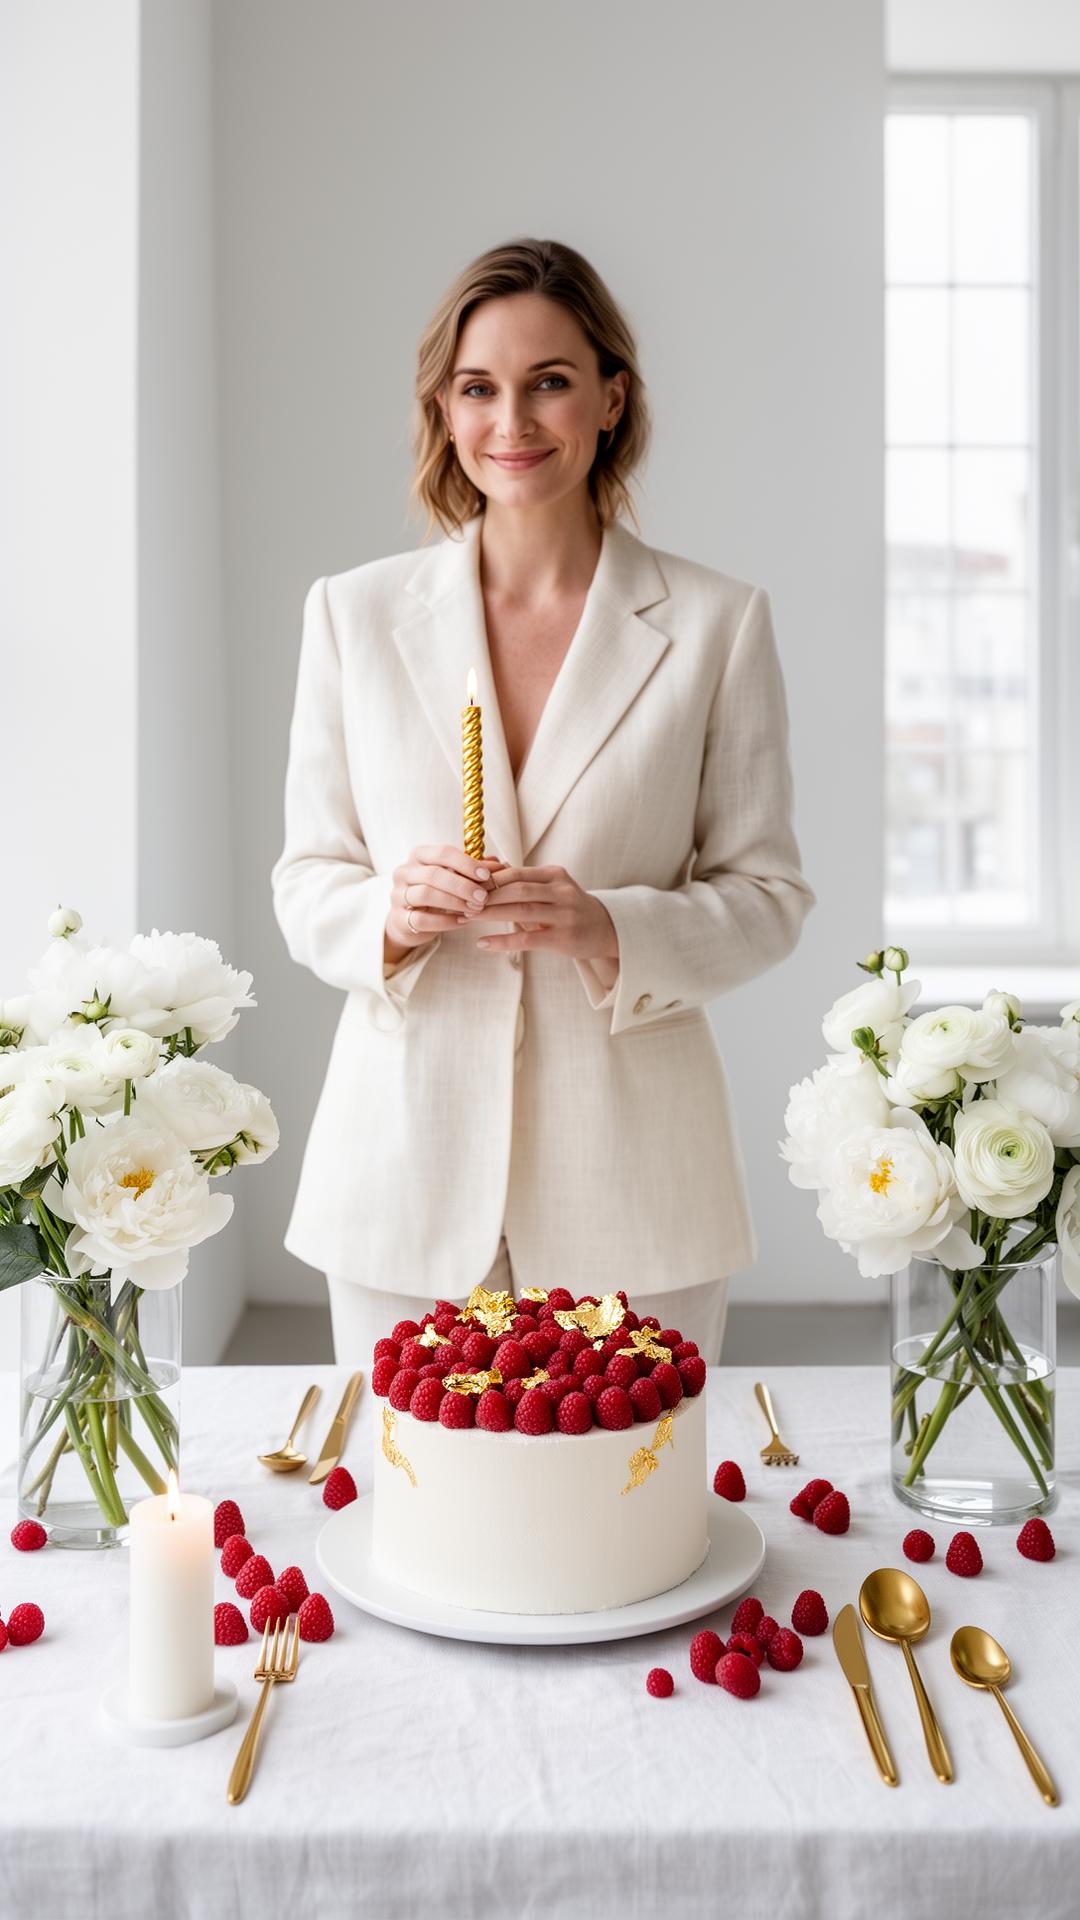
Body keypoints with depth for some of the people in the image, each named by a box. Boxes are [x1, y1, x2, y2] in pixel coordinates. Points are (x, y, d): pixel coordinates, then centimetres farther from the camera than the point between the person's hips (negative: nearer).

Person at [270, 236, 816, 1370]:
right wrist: (389, 914, -15)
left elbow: (768, 894, 2)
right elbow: (304, 884, 7)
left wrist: (612, 932, -17)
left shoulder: (717, 622, 0)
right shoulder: (353, 613, 5)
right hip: (406, 1178, 1)